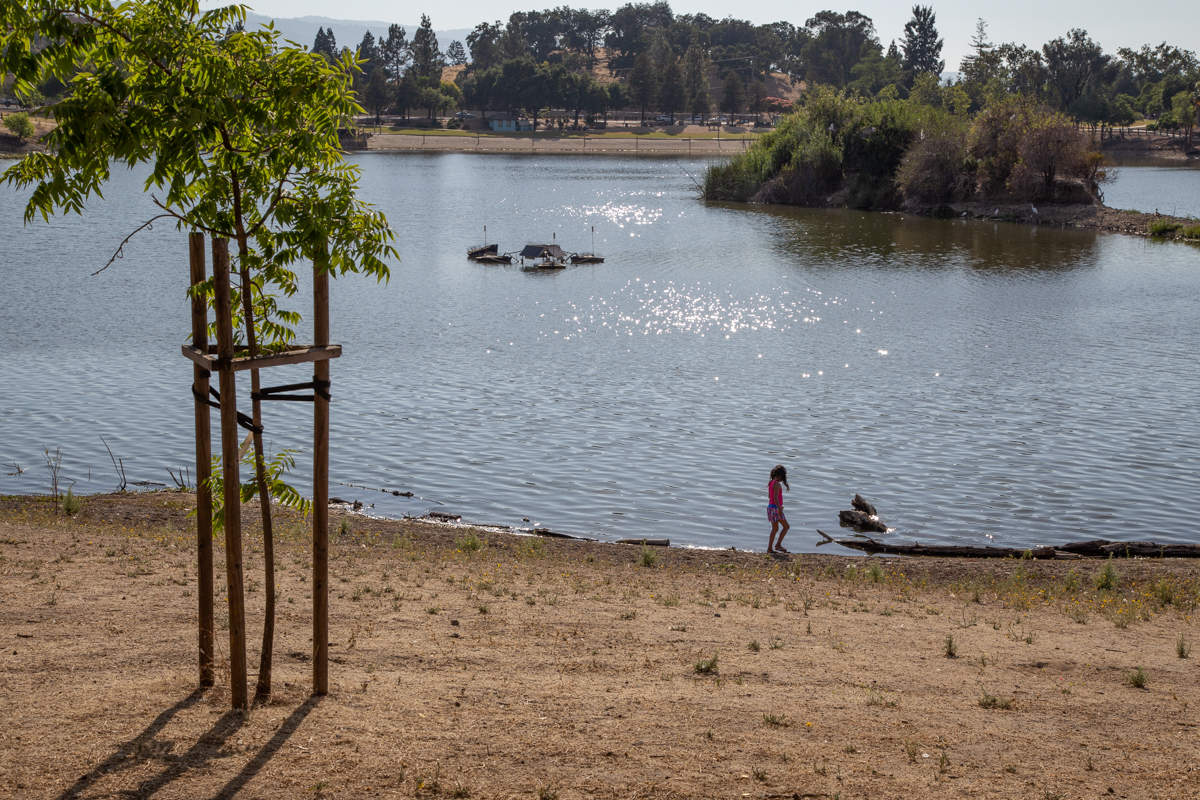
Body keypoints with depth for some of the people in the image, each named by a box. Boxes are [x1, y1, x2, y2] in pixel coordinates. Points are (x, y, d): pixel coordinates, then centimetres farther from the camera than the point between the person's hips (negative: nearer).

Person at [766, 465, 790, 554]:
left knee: (775, 529, 14)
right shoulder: (777, 484, -16)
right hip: (776, 508, -8)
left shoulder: (770, 483, 10)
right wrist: (780, 509, -26)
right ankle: (778, 544, 0)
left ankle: (769, 548, 13)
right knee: (786, 526, 3)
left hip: (770, 507, 8)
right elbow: (775, 497, -23)